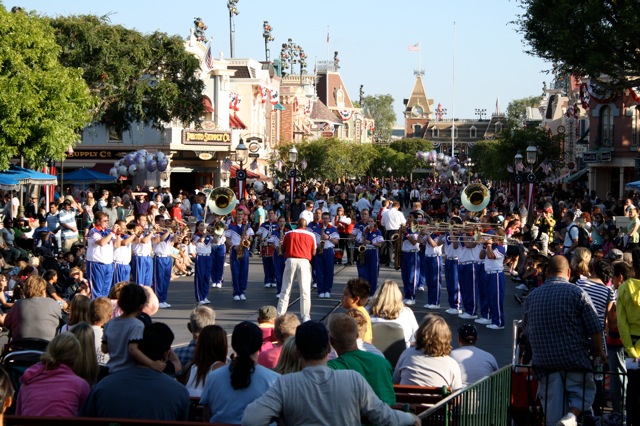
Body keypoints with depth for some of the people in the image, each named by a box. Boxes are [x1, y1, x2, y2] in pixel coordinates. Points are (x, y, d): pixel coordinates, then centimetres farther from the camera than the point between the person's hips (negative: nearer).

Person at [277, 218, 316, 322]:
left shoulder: (289, 234, 7)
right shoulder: (311, 236, 6)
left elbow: (283, 248, 16)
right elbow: (313, 253, 8)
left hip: (291, 261, 1)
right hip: (304, 262, -1)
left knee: (285, 290, 7)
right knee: (305, 291, 0)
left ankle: (280, 315, 6)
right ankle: (306, 316, -5)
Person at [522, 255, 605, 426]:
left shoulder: (531, 296, 7)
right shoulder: (577, 293, -6)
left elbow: (526, 330, 17)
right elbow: (595, 329, -7)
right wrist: (600, 351, 9)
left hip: (544, 360, 3)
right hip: (575, 360, -3)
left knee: (552, 400, 9)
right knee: (583, 390, 11)